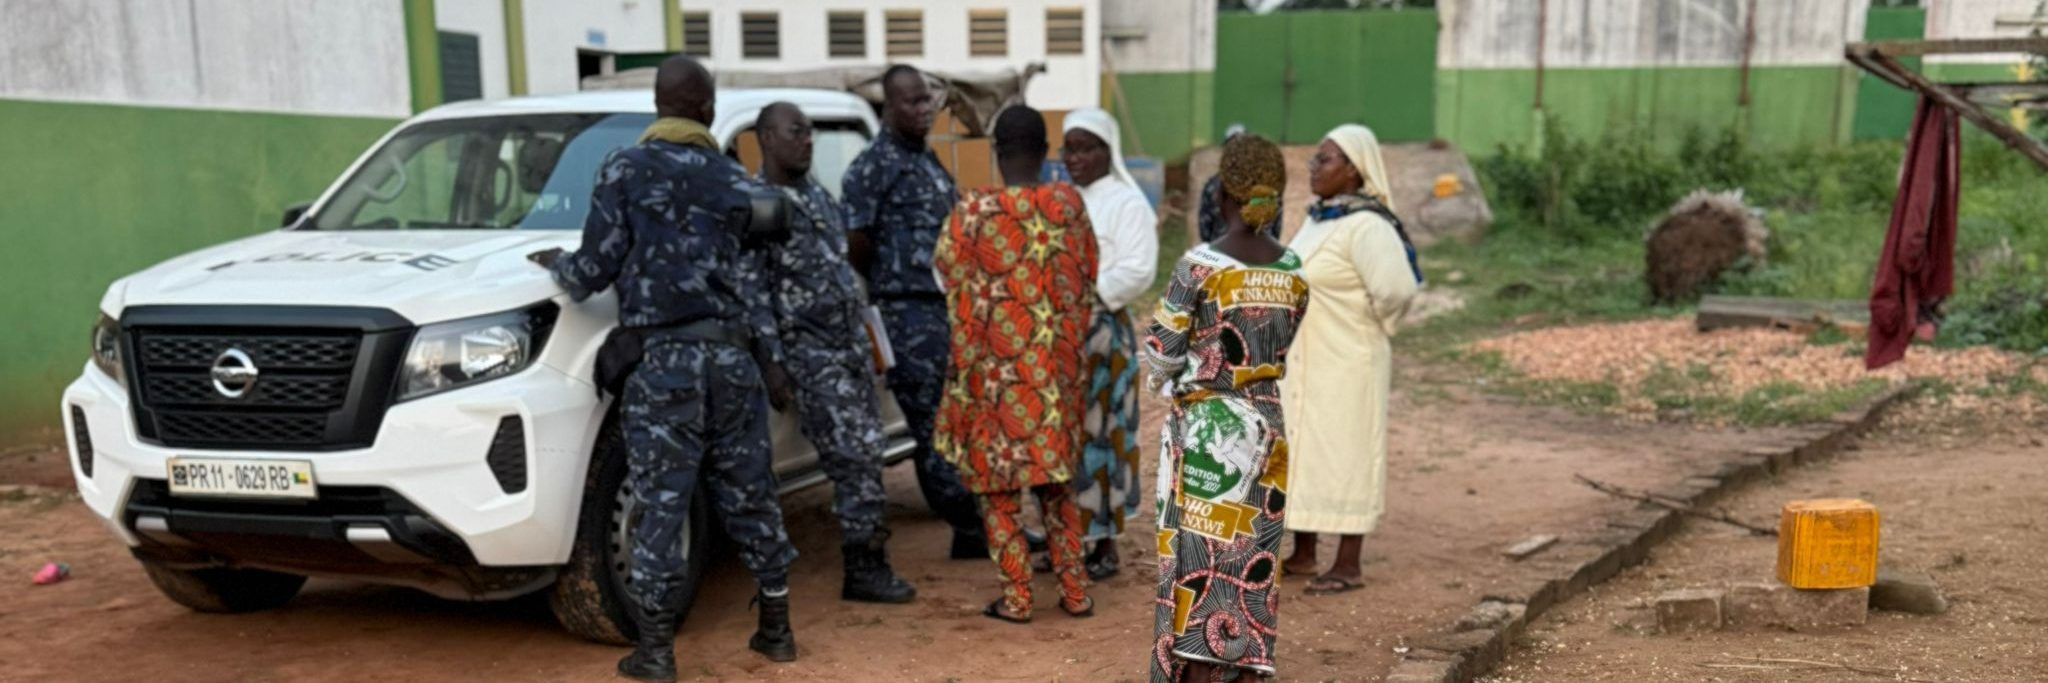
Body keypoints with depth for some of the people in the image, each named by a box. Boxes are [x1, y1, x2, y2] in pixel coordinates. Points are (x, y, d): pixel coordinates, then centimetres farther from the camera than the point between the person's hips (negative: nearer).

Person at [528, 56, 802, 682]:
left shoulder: (624, 170, 0)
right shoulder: (735, 180, 9)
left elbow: (597, 267, -2)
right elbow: (752, 281, 6)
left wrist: (555, 265, 19)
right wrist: (772, 364, 11)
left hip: (667, 357, -3)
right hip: (734, 355, 3)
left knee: (661, 505, 0)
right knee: (749, 495, 11)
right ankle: (776, 630, 20)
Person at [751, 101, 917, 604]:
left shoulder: (818, 197, 16)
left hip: (850, 341, 8)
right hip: (810, 350, -8)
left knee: (864, 453, 9)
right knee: (855, 454, -10)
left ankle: (869, 558, 18)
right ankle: (864, 567, -1)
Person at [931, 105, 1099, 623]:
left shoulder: (974, 212, -13)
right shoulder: (1070, 203, -2)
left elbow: (946, 272, -4)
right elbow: (1087, 281, 5)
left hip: (997, 368, -4)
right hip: (1057, 368, 4)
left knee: (997, 481, 9)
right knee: (1054, 476, 17)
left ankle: (1017, 597, 12)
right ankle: (1075, 591, 20)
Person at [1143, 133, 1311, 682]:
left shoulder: (1199, 266, -13)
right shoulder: (1293, 271, 0)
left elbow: (1161, 352, -9)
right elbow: (1280, 352, 7)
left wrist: (1174, 378, 11)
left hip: (1204, 428, -4)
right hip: (1267, 427, 4)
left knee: (1197, 558, 4)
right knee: (1251, 562, 12)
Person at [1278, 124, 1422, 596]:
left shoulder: (1366, 226, -19)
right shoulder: (1318, 218, 9)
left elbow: (1396, 289, -28)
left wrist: (1370, 329, -11)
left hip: (1345, 363, -9)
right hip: (1303, 361, 9)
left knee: (1343, 452, 0)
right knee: (1301, 450, 15)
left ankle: (1349, 566, 12)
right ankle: (1303, 554, 28)